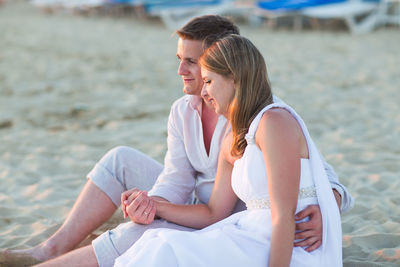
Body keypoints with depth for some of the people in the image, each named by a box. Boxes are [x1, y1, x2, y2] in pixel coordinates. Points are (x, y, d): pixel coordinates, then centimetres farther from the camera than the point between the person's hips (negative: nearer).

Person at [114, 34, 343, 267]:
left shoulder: (275, 121, -14)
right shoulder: (234, 142, 14)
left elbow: (284, 216, -18)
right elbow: (214, 214, 18)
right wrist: (155, 206, 9)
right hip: (257, 244, 8)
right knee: (158, 241, -6)